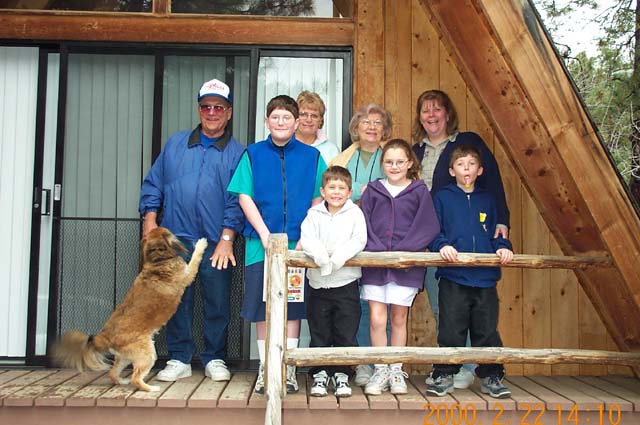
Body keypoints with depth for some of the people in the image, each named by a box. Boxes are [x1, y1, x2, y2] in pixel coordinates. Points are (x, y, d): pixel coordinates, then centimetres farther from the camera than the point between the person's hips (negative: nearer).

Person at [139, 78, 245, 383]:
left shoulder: (237, 154, 5)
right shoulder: (176, 144, 14)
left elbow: (238, 201, -1)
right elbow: (153, 185, 13)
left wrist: (227, 238, -10)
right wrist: (150, 224, 3)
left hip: (217, 243, -2)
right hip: (176, 238, 2)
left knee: (217, 303, 3)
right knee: (176, 300, 6)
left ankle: (214, 359, 18)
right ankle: (179, 359, 18)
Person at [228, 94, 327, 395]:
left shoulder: (311, 156, 5)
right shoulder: (253, 154, 4)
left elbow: (318, 200, 5)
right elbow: (244, 197, 0)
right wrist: (265, 234, -10)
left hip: (298, 243, 0)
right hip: (260, 242, 0)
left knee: (293, 307, 5)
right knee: (262, 308, 4)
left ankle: (288, 368, 17)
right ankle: (265, 369, 17)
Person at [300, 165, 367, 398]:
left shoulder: (355, 213, 2)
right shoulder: (314, 214, 4)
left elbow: (359, 241, -9)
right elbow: (307, 239, -8)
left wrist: (338, 257, -23)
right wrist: (320, 256, -27)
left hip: (346, 283, -1)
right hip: (318, 283, 1)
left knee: (346, 333, 4)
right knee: (319, 333, 8)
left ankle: (341, 374, 18)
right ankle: (320, 374, 20)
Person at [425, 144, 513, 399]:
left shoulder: (487, 200, 14)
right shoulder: (442, 197, 6)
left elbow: (496, 232, 16)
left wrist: (503, 247, -3)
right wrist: (442, 245, -17)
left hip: (485, 278, 3)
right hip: (453, 278, -2)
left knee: (487, 331, 7)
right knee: (450, 331, 1)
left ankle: (492, 377, 20)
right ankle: (444, 376, 14)